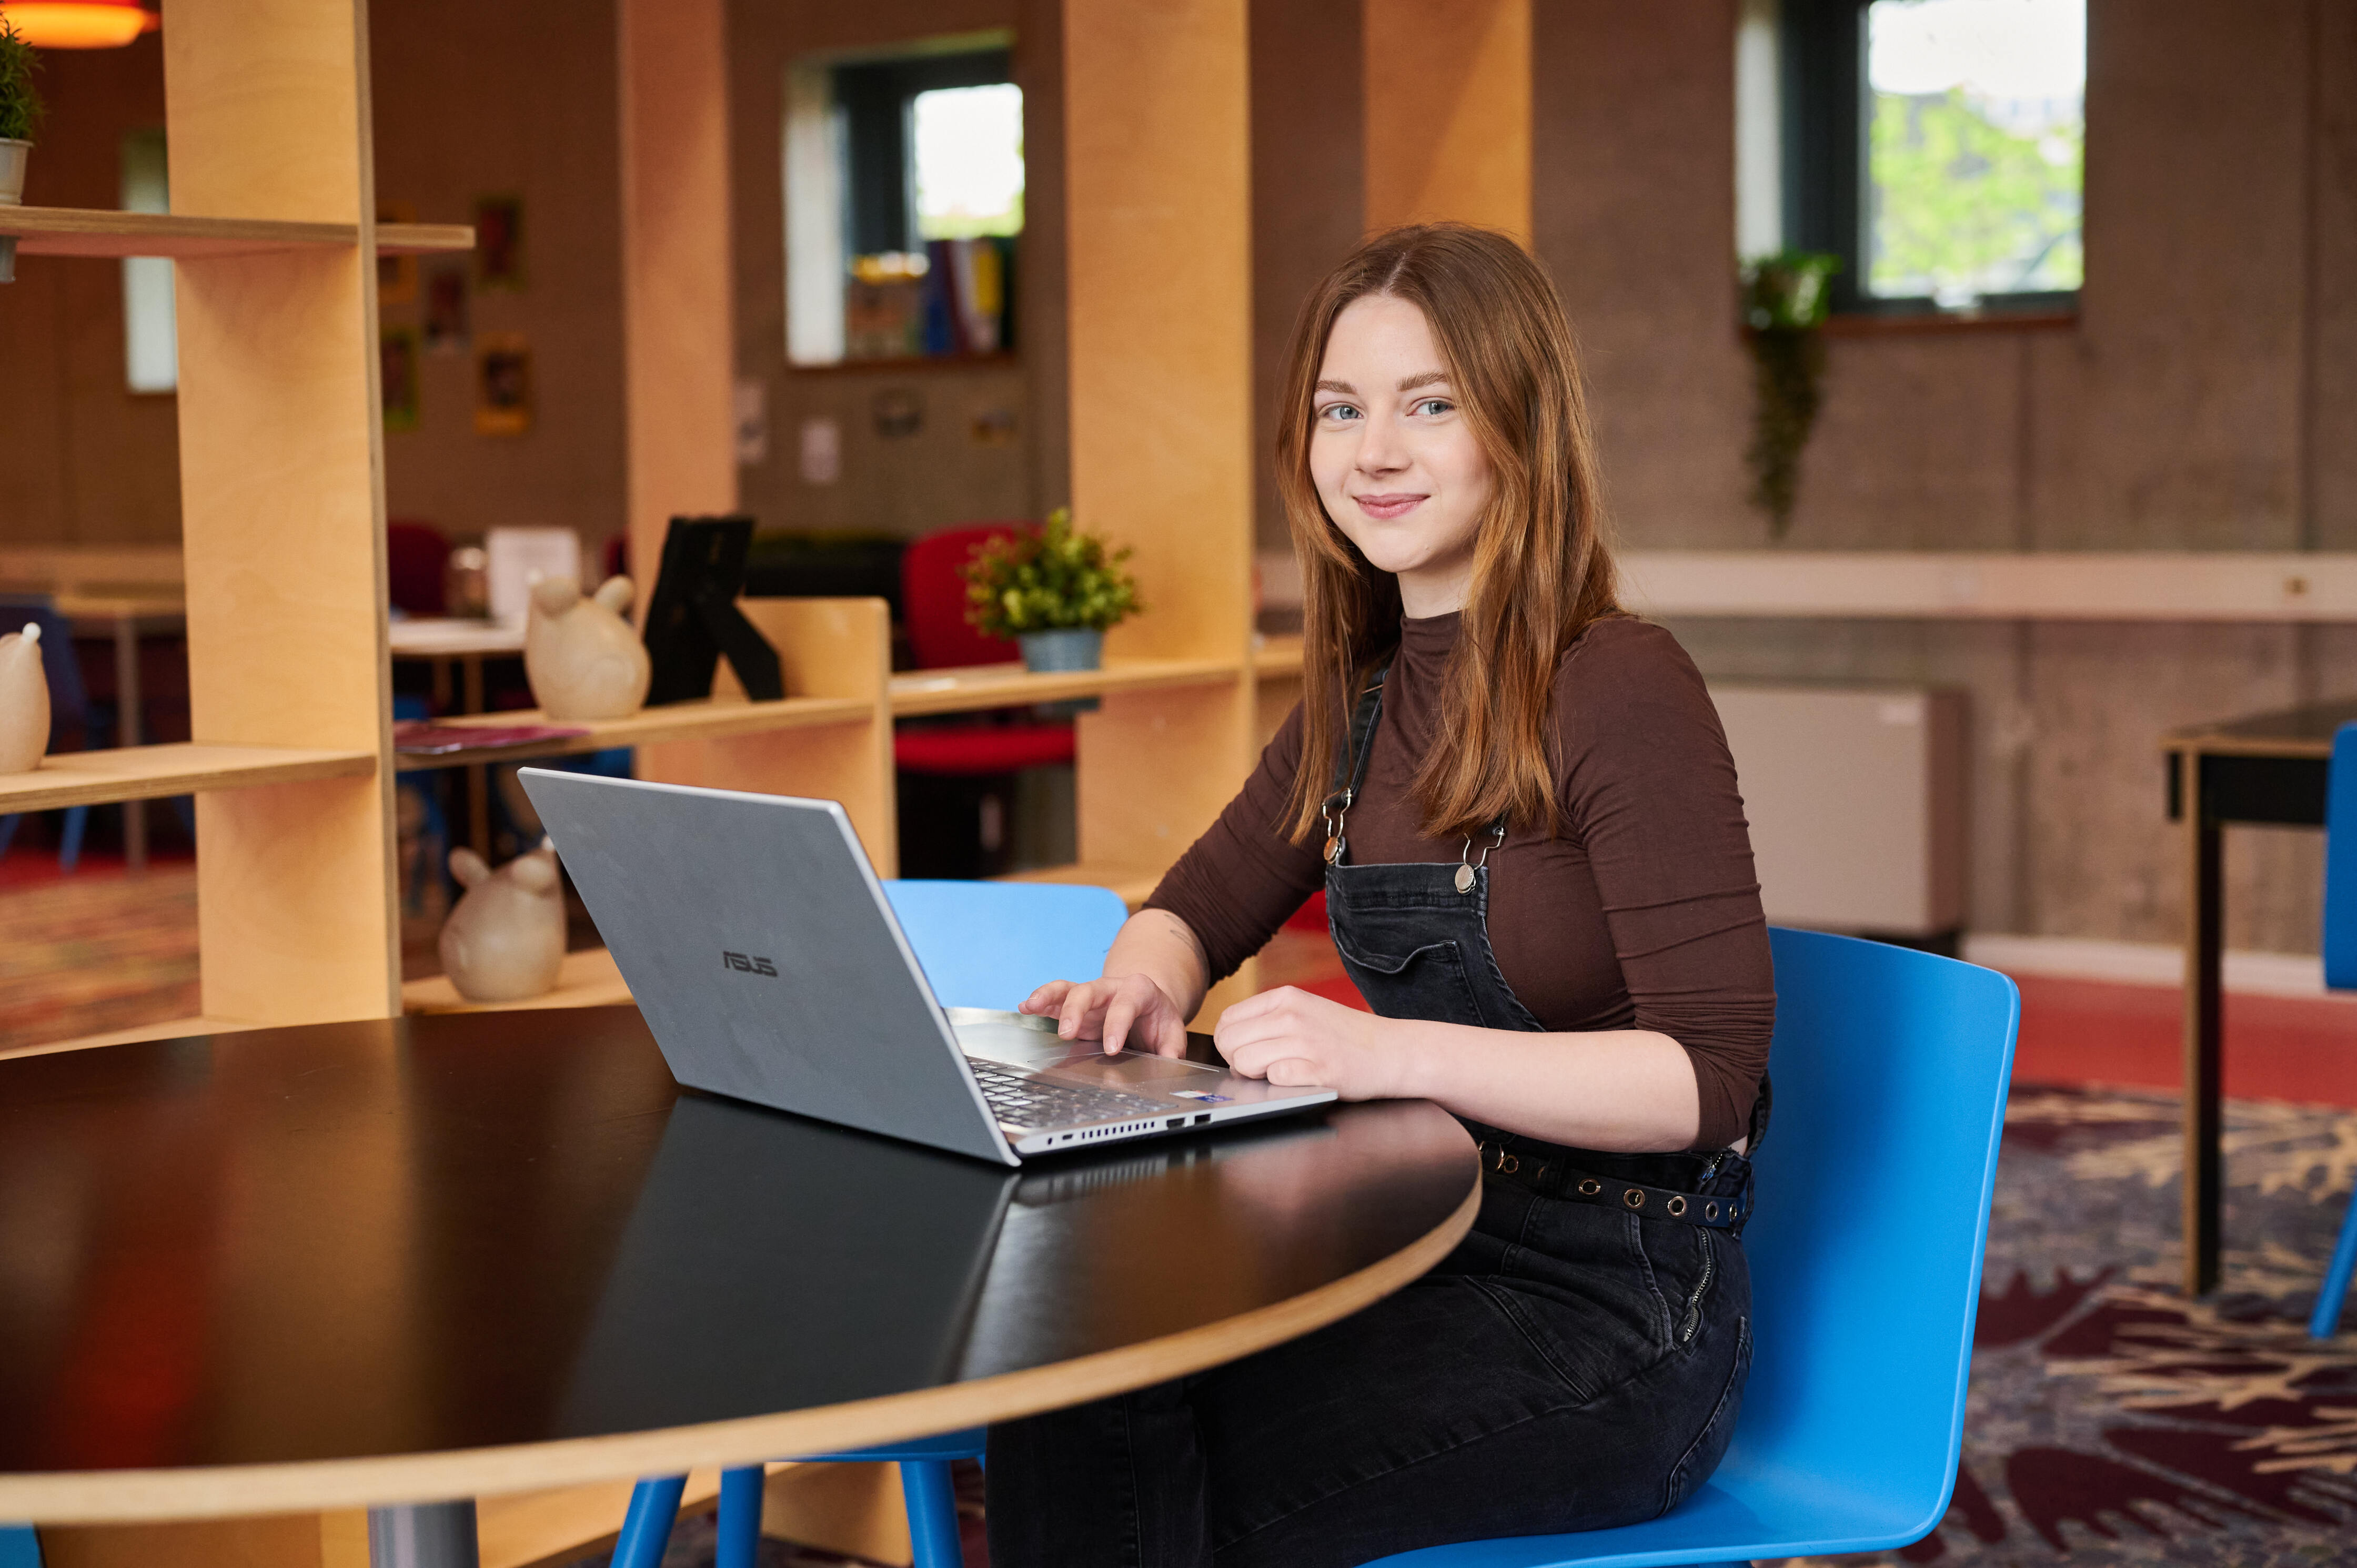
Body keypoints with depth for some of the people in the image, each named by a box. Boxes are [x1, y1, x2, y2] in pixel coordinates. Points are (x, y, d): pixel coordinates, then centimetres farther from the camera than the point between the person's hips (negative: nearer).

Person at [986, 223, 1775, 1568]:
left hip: (1615, 1316, -6)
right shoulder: (1367, 695, 9)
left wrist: (1395, 1054, -32)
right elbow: (1203, 904, 21)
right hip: (1433, 1249, 6)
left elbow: (1710, 1073, -20)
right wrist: (1146, 981, -5)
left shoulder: (1620, 690, -15)